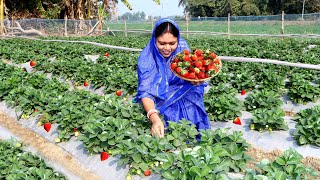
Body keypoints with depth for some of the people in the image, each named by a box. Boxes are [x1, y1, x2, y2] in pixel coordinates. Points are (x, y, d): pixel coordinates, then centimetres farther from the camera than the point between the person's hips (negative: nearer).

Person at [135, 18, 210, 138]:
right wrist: (155, 119, -44)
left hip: (185, 98, 3)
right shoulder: (146, 58, -19)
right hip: (160, 100, -3)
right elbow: (145, 91, -27)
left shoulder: (182, 47, -10)